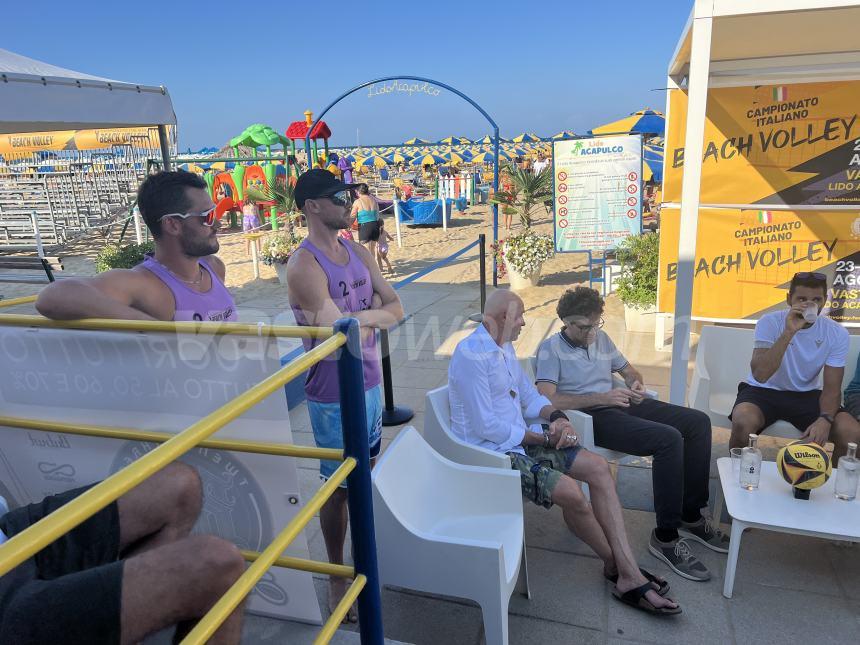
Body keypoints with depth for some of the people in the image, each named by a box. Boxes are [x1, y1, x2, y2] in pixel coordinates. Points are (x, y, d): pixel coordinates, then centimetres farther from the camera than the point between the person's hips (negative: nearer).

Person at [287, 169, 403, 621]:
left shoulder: (359, 253, 6)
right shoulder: (304, 266, -19)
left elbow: (395, 309, 4)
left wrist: (362, 317, -15)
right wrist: (371, 317, -5)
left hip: (370, 383, 7)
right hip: (334, 395, -7)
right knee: (339, 486, 8)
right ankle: (337, 575, 28)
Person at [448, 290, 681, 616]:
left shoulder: (504, 347, 11)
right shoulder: (471, 356, -20)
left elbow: (529, 396, 15)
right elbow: (488, 427, -22)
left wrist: (556, 417, -7)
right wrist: (544, 437, -13)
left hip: (519, 440, 10)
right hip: (491, 452, -10)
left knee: (598, 467, -5)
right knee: (571, 493, -24)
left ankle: (630, 574, -5)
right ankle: (615, 564, 5)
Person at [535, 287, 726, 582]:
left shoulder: (600, 337, 19)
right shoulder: (551, 348, -5)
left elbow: (629, 370, 29)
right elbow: (547, 400, -18)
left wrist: (636, 383, 3)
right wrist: (601, 398, -21)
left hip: (622, 404, 8)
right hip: (591, 416, -8)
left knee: (698, 421, -4)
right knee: (669, 439, -27)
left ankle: (691, 516, 5)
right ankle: (665, 537, -16)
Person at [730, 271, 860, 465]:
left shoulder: (837, 334, -7)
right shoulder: (769, 322, -16)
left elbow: (831, 388, -6)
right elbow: (760, 375, -30)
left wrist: (825, 419, -27)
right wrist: (789, 332, -35)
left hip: (807, 395, 3)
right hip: (764, 391, -3)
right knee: (743, 423, -33)